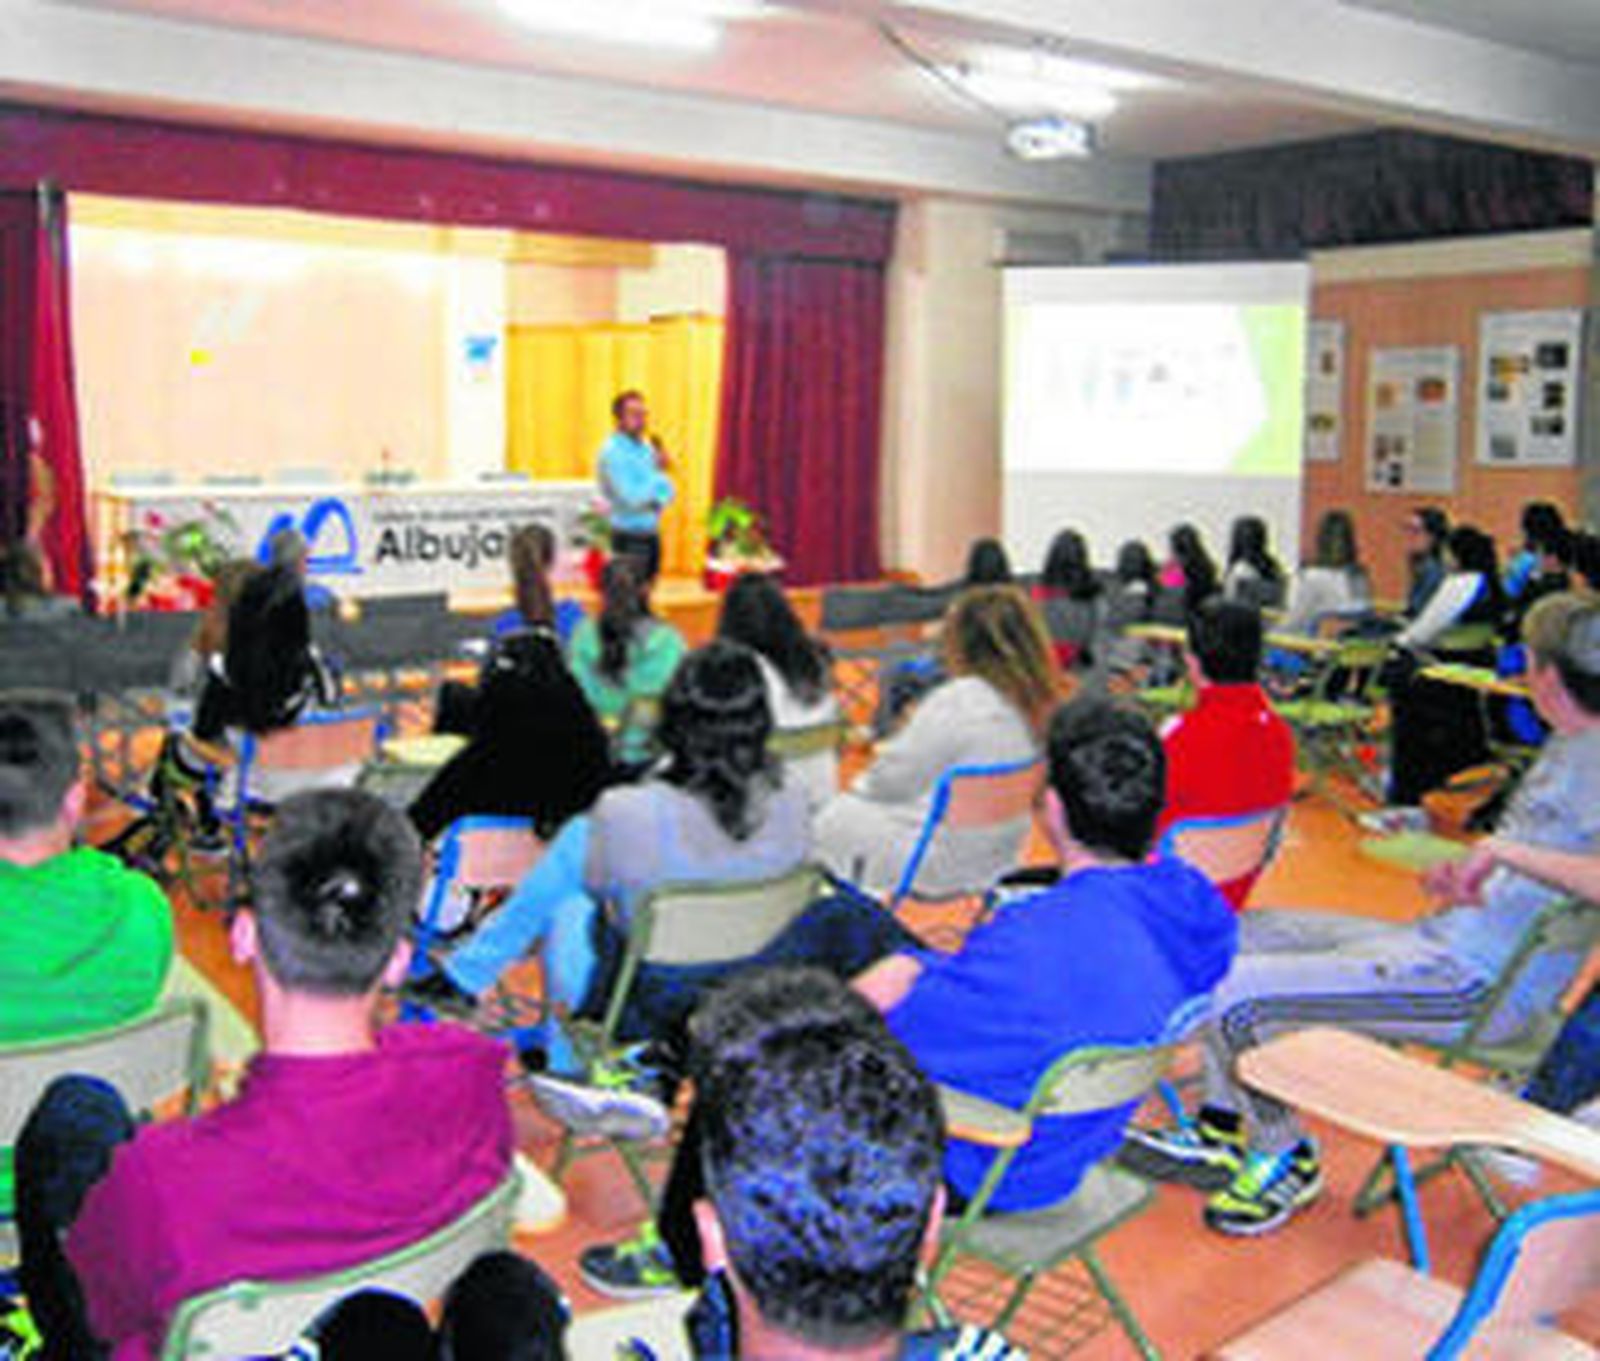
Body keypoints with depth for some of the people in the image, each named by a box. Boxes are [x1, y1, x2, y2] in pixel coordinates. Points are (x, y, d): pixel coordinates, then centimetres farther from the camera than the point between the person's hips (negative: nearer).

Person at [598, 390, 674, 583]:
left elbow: (666, 490, 12)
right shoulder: (612, 451, -14)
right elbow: (630, 499, -21)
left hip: (651, 535, 8)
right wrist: (658, 472, -15)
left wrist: (658, 502, -10)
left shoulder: (648, 448, 10)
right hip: (629, 538, -8)